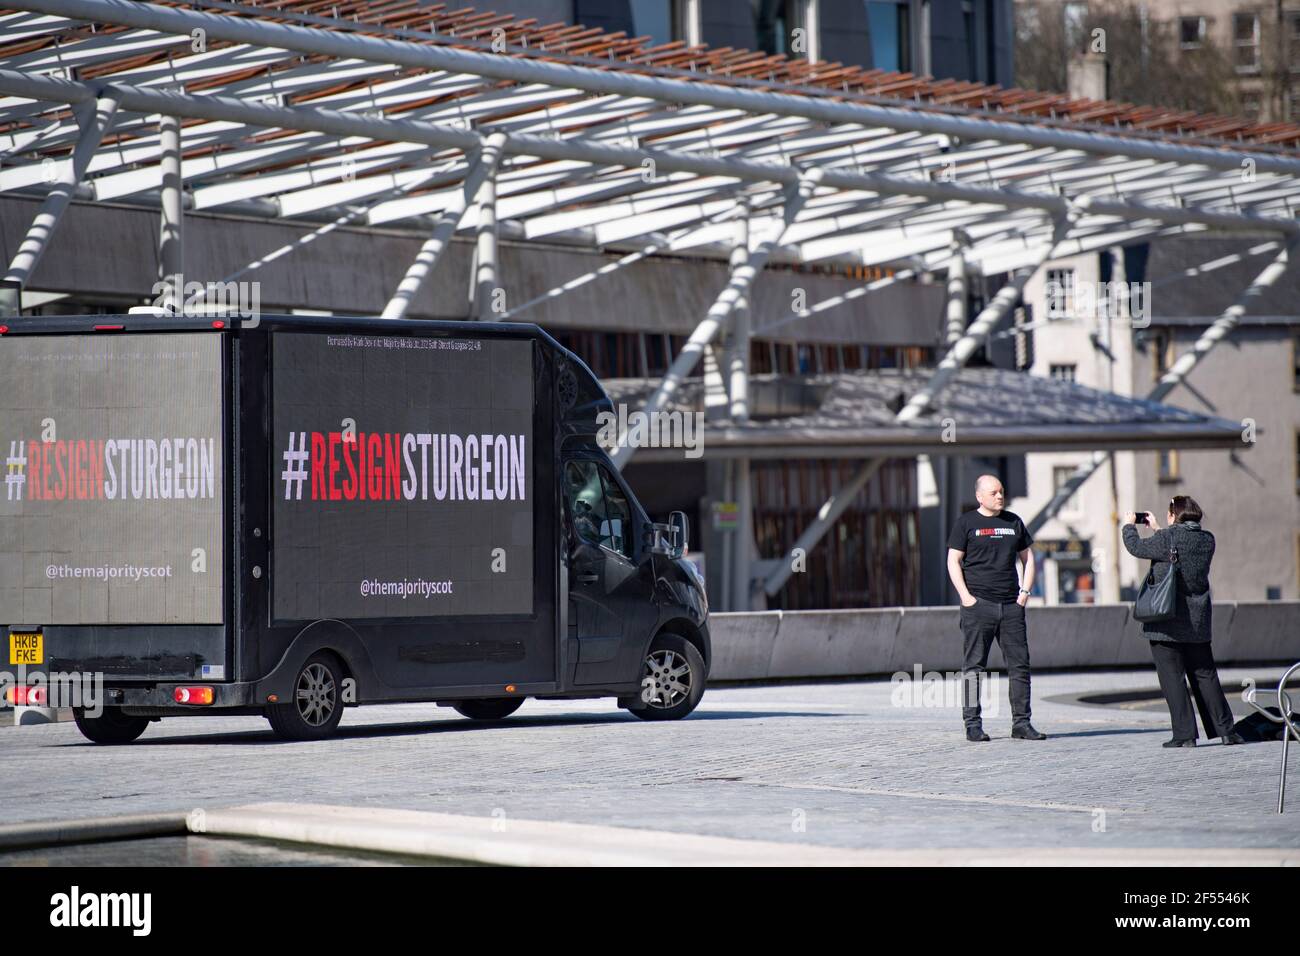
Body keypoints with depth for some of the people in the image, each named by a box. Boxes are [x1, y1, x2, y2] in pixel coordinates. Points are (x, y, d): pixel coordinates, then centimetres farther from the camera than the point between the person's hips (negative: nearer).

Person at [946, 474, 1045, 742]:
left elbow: (1027, 558, 20)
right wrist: (965, 596, -10)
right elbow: (953, 561, 0)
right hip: (978, 604, -4)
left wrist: (1025, 591, 7)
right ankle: (973, 724, -1)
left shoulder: (1013, 522, 15)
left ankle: (1021, 723, 5)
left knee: (1020, 664, 1)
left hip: (1011, 605, 4)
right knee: (974, 666, -4)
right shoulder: (966, 523, 3)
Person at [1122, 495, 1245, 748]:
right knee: (1205, 676, 13)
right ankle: (1225, 729, 11)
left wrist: (1129, 526, 18)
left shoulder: (1168, 538, -14)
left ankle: (1184, 734, -5)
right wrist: (1157, 529, 30)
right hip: (1198, 621, 6)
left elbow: (1136, 547, -1)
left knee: (1172, 678, -1)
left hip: (1167, 621, -6)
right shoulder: (1207, 540, 4)